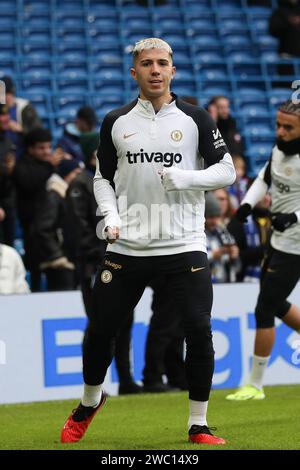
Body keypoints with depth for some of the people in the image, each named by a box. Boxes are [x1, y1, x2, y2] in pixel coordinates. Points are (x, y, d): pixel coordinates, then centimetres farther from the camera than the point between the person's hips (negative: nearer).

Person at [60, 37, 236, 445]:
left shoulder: (195, 119, 1)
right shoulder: (116, 122, 7)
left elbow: (226, 171, 2)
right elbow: (103, 178, 16)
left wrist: (185, 177, -14)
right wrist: (110, 216, -1)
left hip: (184, 245, -2)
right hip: (127, 246, 2)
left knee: (199, 331, -10)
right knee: (100, 330, 5)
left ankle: (198, 424, 4)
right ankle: (90, 403, 32)